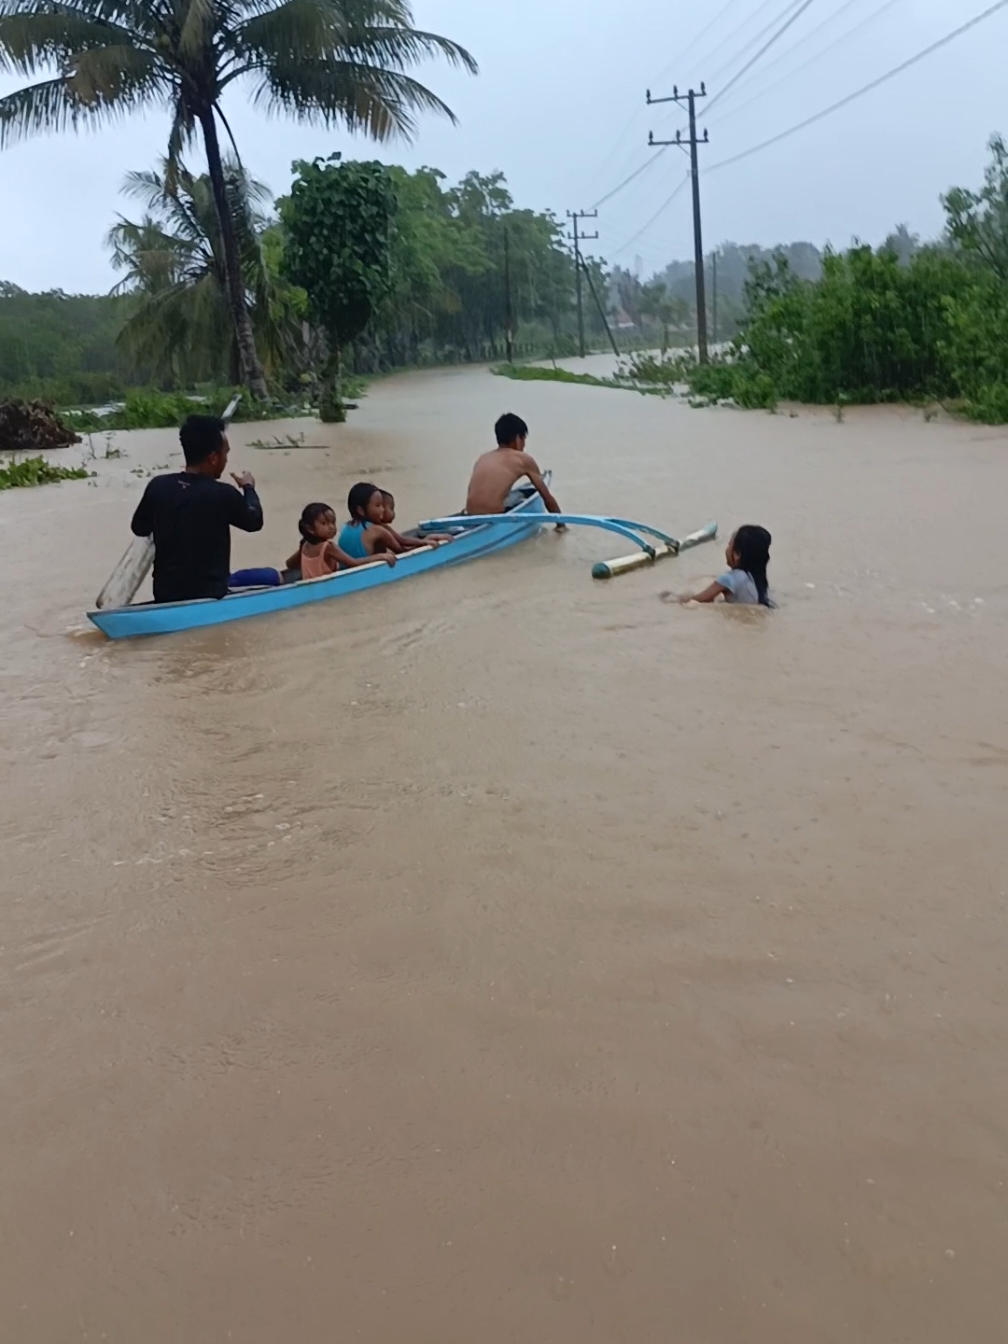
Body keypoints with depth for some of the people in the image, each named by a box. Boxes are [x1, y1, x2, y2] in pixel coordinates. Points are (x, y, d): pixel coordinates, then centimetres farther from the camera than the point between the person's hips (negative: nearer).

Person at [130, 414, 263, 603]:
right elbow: (254, 521, 6)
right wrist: (248, 488, 25)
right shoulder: (222, 495, -16)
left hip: (166, 595, 5)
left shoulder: (158, 486, -3)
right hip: (209, 598, -5)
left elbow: (139, 528, 14)